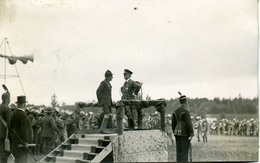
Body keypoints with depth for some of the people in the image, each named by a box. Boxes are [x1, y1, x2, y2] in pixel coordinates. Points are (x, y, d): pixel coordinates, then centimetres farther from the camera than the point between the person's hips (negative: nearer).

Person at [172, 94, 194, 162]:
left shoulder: (175, 111, 9)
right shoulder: (186, 111, -16)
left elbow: (173, 124, 13)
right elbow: (189, 123, -20)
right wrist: (191, 134, -14)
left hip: (178, 132, 8)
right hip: (185, 133, -7)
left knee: (179, 151, 9)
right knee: (184, 152, -4)